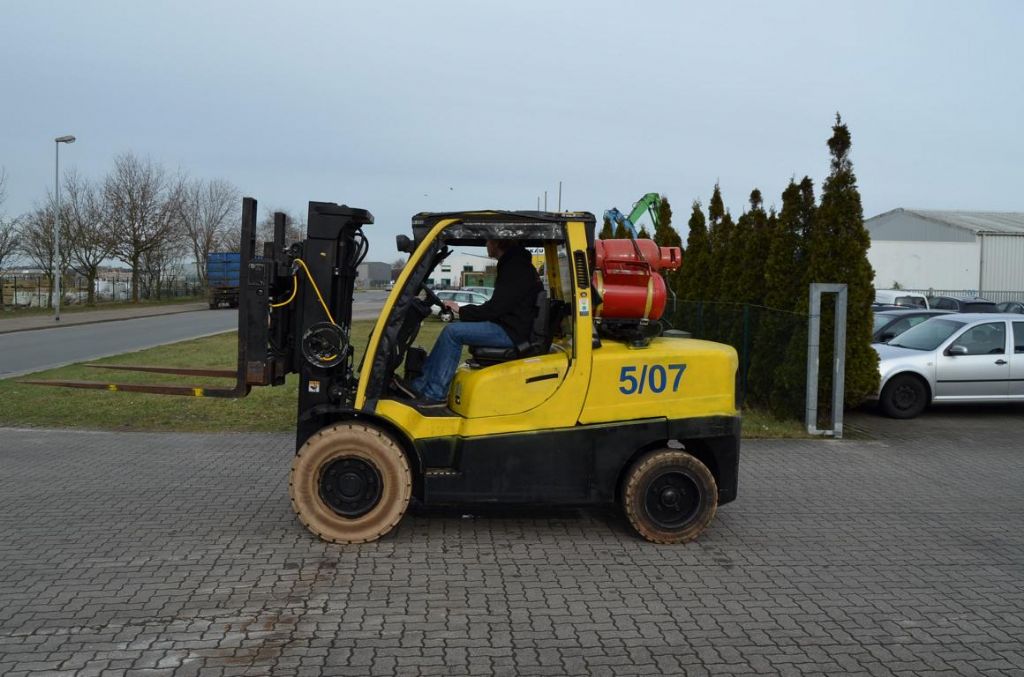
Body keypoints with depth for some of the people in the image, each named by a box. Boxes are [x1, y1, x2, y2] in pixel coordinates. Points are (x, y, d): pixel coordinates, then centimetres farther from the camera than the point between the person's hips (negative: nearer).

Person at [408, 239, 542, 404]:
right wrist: (463, 311, 11)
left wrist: (461, 311, -7)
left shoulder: (516, 267, -16)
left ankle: (434, 393, -10)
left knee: (452, 332, -15)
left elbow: (495, 308, -19)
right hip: (509, 327, 10)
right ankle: (424, 380, 6)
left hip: (513, 332, -10)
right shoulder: (514, 264, 17)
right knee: (453, 330, 8)